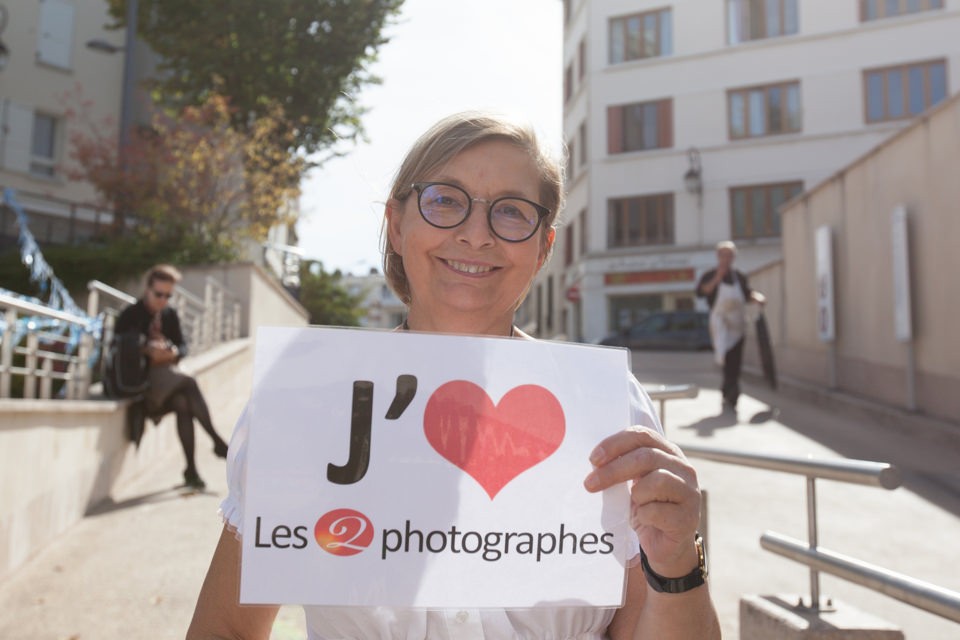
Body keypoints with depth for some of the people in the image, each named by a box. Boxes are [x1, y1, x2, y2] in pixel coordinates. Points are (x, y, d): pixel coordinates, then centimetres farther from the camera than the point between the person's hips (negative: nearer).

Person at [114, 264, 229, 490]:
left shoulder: (170, 315, 11)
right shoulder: (130, 315, -3)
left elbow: (183, 346, 10)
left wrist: (174, 353, -13)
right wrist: (147, 351, -25)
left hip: (168, 374, 5)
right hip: (141, 378, -4)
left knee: (183, 404, -27)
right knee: (189, 383, -30)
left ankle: (191, 469, -25)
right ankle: (217, 441, -26)